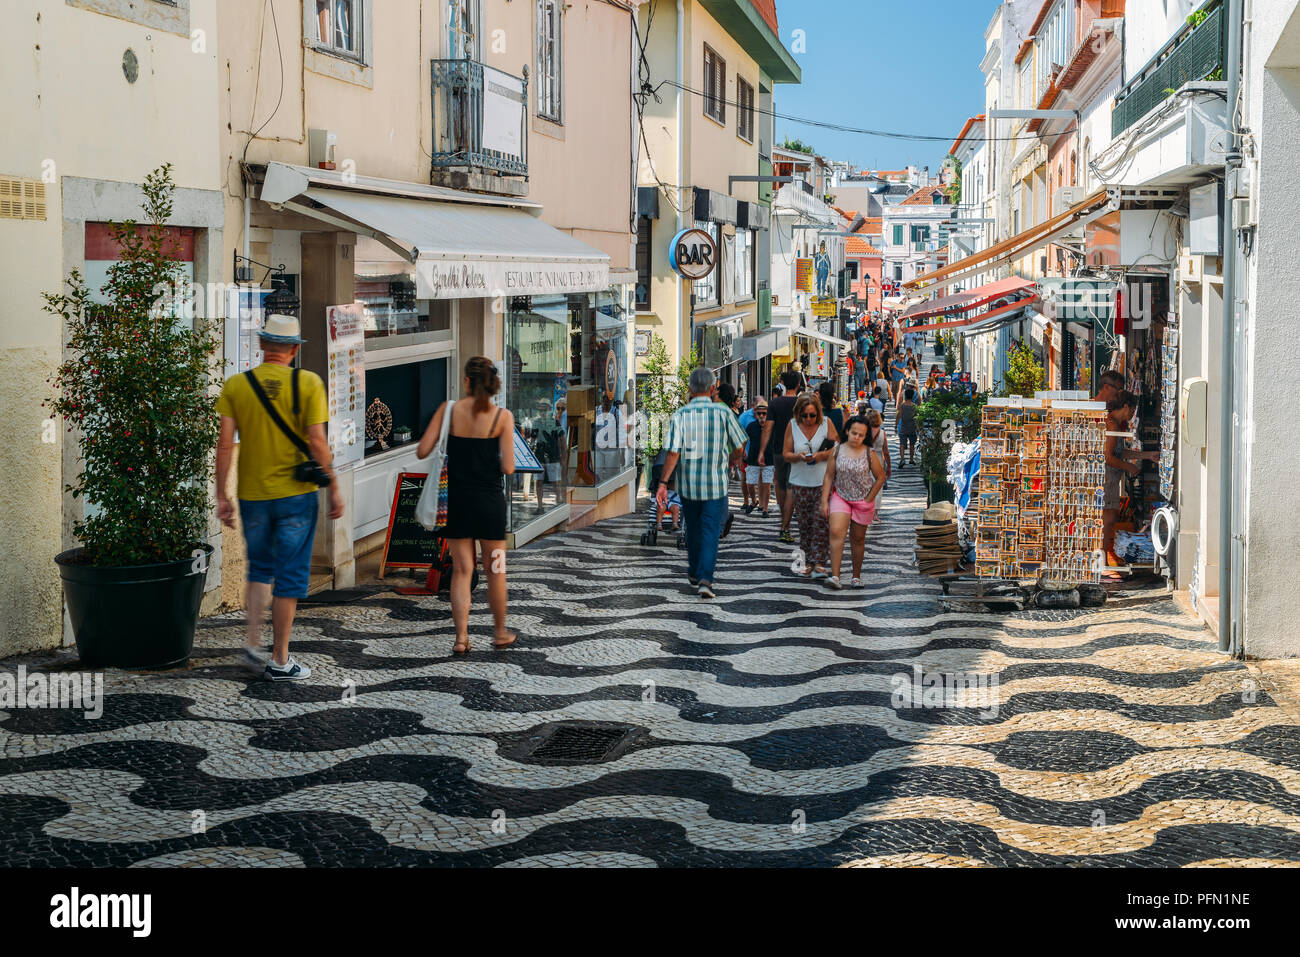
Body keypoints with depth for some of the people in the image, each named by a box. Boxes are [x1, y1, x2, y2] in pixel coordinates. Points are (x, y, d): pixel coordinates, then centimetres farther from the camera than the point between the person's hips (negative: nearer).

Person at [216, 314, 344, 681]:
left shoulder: (236, 385, 0)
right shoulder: (308, 383, -7)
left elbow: (225, 443, -4)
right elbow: (317, 442, -11)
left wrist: (222, 495, 2)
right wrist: (334, 489, -2)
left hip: (252, 495, 3)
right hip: (296, 495, -3)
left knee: (260, 570, 21)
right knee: (290, 577, 5)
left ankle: (252, 643, 8)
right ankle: (280, 661, 7)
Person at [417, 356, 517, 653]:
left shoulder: (449, 409, -5)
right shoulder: (502, 416, -8)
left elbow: (422, 451, -5)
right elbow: (508, 467, -12)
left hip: (457, 500, 1)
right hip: (489, 501, -1)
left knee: (461, 570, 8)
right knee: (494, 570, 13)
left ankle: (461, 637, 3)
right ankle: (500, 633, 25)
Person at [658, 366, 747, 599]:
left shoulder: (680, 415, -8)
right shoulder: (723, 412, -7)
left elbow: (673, 452, -13)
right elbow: (739, 446, 3)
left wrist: (663, 483, -8)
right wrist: (732, 460, 25)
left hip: (688, 484, 2)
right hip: (716, 484, -2)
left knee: (693, 529, 19)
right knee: (711, 530, 1)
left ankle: (694, 573, 34)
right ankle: (705, 578, -13)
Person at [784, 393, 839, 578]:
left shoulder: (826, 423, 0)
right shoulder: (793, 425, 3)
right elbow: (786, 454, 4)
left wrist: (822, 455, -16)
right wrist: (799, 456, -17)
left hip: (824, 481, -2)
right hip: (800, 482, 2)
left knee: (821, 520, -11)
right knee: (805, 522, 4)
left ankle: (819, 563, -10)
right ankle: (807, 561, 15)